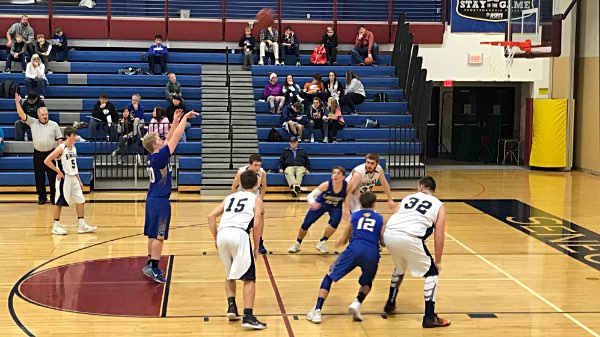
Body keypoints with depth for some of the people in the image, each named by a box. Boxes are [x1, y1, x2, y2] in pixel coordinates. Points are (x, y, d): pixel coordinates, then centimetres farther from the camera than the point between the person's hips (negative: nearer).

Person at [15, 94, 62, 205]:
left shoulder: (54, 125, 2)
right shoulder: (33, 122, 3)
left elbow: (59, 139, 3)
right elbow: (22, 115, -6)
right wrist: (17, 102, -16)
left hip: (51, 154, -1)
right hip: (38, 154, 1)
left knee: (53, 176, 1)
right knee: (39, 177, 5)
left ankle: (54, 197, 12)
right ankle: (42, 197, 16)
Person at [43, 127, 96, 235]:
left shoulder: (73, 148, 10)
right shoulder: (61, 148, -15)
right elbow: (47, 161, -19)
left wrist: (79, 181, 17)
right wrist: (58, 171, -16)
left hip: (74, 178, 8)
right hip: (64, 179, -8)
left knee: (80, 201, 6)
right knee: (60, 202, 0)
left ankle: (82, 226, 11)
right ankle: (56, 227, 10)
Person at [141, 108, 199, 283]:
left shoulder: (152, 156, 6)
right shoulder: (159, 157, -17)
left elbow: (170, 138, 17)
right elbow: (176, 137, -16)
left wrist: (175, 121, 18)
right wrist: (185, 118, -9)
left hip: (153, 199, 9)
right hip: (160, 201, -9)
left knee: (153, 234, 15)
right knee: (159, 236, -6)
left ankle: (150, 264, 22)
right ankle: (153, 267, -5)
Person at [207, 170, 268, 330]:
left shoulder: (230, 197, 30)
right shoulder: (256, 199, 18)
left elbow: (211, 216, 19)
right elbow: (257, 224, 3)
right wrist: (256, 247, 12)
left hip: (222, 234, 4)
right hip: (239, 234, -4)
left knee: (230, 274, 27)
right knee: (249, 278, 0)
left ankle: (231, 306, 17)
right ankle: (248, 317, -9)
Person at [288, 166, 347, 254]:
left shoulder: (347, 186, -30)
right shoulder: (326, 185, -33)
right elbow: (311, 195, -31)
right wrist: (312, 203, -52)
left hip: (335, 206, 1)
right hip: (320, 204, 0)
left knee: (335, 221, -28)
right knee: (306, 223, -1)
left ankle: (322, 243, -5)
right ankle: (297, 244, 26)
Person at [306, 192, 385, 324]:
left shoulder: (355, 216, 26)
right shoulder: (379, 218, 24)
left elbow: (343, 240, 31)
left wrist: (340, 241, 54)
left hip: (355, 248, -1)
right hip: (372, 253, 1)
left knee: (330, 276, 12)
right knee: (367, 282, 29)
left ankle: (317, 311, -2)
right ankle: (357, 303, 1)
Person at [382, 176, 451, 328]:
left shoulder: (408, 198, 29)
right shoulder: (439, 205, 19)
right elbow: (439, 235, 11)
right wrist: (438, 261, 18)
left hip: (389, 234, 5)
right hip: (409, 238, -5)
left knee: (399, 268, 34)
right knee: (431, 272, 13)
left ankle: (390, 304, 47)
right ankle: (430, 318, 5)